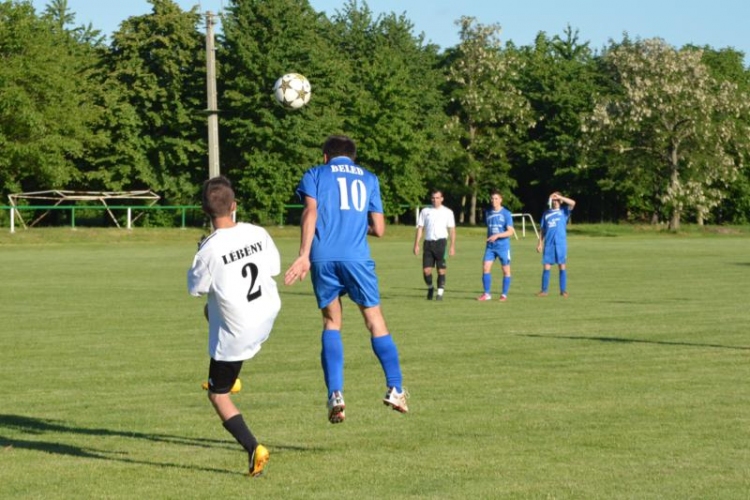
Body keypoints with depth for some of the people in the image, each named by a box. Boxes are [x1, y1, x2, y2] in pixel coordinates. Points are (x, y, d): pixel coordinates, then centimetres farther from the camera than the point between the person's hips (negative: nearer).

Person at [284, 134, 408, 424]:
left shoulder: (315, 175, 14)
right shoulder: (368, 179, 19)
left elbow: (311, 211, -4)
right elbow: (379, 229, 12)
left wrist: (304, 256, -11)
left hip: (323, 258, 0)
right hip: (357, 257, 0)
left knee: (331, 322, 9)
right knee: (374, 319, 10)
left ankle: (335, 394, -4)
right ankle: (394, 388, 3)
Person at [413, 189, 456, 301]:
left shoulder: (447, 212, 6)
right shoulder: (425, 211, 11)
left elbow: (452, 229, 5)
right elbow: (420, 228, 11)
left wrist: (452, 246, -3)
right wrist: (416, 244, 3)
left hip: (441, 241, -2)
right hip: (428, 242, 2)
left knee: (441, 269, -4)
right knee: (426, 269, -2)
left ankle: (440, 293, 3)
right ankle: (430, 288, 23)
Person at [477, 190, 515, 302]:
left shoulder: (506, 214, -8)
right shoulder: (488, 213, 7)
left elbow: (510, 232, -14)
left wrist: (497, 235, -25)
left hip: (503, 246, -4)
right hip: (490, 246, 4)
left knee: (506, 270, 3)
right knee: (485, 268, -6)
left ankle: (504, 294, 12)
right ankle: (486, 294, 1)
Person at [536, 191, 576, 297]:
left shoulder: (563, 211, 5)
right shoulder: (546, 213, 13)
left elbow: (572, 203, -13)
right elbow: (543, 230, 15)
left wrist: (559, 197, -11)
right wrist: (540, 243, 8)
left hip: (561, 243, -2)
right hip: (548, 244, 2)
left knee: (562, 266, -1)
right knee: (546, 267, 1)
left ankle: (563, 290, 4)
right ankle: (544, 290, 7)